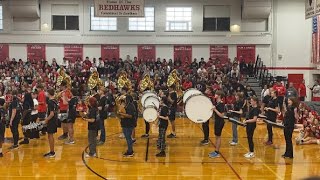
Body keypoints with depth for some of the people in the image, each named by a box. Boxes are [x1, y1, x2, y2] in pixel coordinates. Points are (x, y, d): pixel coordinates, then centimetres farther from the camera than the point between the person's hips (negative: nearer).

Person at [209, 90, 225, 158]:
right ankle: (216, 151, 23)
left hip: (220, 122, -9)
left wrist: (215, 110, -25)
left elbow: (222, 115, -24)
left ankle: (217, 153, 4)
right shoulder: (217, 103, 7)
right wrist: (213, 109, 5)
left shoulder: (221, 104, -20)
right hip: (217, 121, 9)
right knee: (217, 136, 14)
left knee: (218, 136, -2)